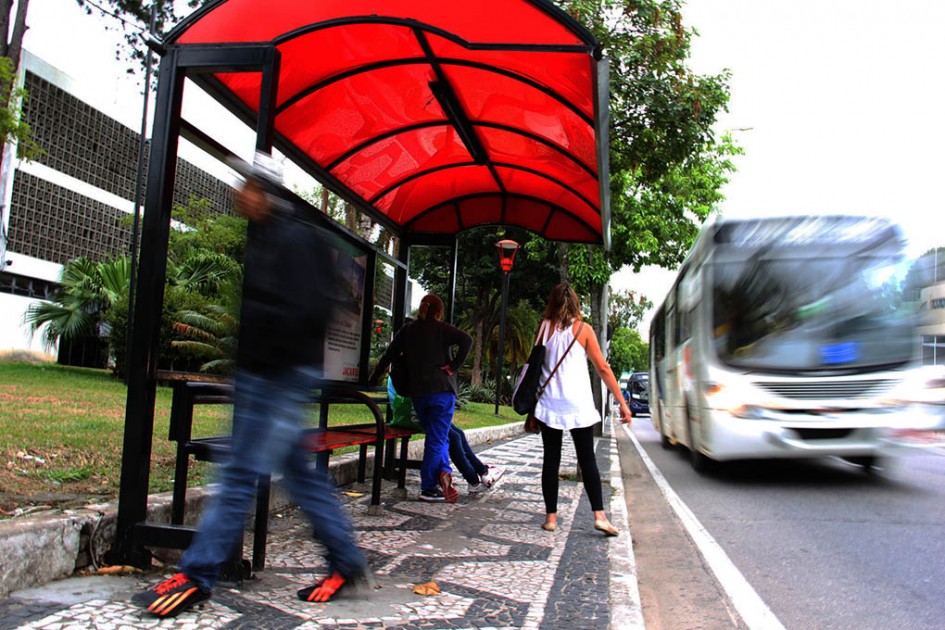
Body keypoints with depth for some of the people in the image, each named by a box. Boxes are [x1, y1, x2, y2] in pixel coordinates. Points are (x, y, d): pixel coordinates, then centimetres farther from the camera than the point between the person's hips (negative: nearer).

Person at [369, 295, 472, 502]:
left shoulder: (407, 330, 10)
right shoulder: (441, 329, -2)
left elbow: (388, 356, 13)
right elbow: (467, 340, -19)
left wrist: (373, 380, 23)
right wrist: (453, 366, -12)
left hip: (417, 392, 4)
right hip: (442, 390, -4)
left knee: (436, 436, 18)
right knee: (437, 439, 0)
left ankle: (442, 472, 2)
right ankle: (428, 488, 0)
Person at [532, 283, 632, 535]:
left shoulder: (544, 327, 2)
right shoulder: (583, 329, -1)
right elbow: (603, 368, -2)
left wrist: (531, 403, 15)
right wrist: (622, 403, 1)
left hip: (549, 403, 1)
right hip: (578, 405, -1)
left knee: (551, 459, 7)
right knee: (587, 460, 7)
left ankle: (551, 517, 8)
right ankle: (599, 515, 0)